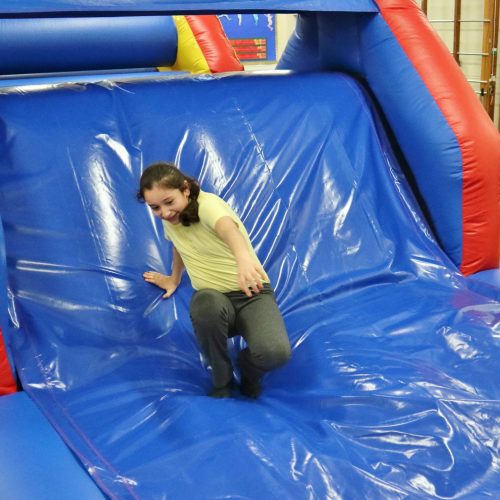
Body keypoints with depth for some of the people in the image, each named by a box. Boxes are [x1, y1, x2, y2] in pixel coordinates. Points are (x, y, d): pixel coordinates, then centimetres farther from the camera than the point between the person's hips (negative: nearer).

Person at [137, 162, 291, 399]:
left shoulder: (207, 204, -19)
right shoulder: (169, 218, 1)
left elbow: (227, 227, -44)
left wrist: (243, 257, -65)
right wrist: (174, 279, 39)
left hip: (251, 293, -4)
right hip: (213, 297, 4)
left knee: (275, 352, -34)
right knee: (207, 304, -37)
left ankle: (248, 368, 6)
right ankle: (222, 381, -9)